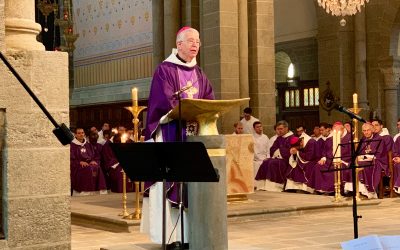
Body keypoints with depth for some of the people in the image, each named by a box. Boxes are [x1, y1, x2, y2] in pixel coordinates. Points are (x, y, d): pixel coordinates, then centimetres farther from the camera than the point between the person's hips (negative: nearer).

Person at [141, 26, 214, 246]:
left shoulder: (199, 74, 17)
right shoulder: (165, 70, -2)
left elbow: (210, 101, 9)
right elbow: (166, 102, -13)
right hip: (170, 133, -6)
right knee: (170, 180, -9)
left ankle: (189, 230, 8)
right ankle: (169, 233, -6)